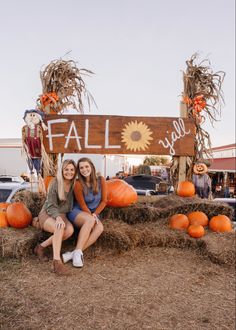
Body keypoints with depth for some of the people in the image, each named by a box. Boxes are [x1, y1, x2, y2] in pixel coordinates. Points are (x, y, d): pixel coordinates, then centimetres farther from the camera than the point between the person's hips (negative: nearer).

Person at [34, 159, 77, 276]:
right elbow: (51, 206, -17)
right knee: (60, 227, -38)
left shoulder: (74, 184, 1)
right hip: (47, 214, -4)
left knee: (70, 230, -30)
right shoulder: (55, 183, -12)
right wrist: (58, 217, -35)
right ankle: (57, 262, -42)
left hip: (62, 215, 4)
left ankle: (41, 247, -14)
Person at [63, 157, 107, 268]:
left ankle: (72, 254, -35)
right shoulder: (78, 184, -15)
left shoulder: (101, 180, -7)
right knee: (90, 220, -37)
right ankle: (77, 252, -35)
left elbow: (104, 201, -1)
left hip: (93, 214, 3)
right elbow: (82, 205, -8)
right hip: (77, 213, -3)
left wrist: (95, 214, -10)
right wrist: (92, 217, -12)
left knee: (100, 228, -31)